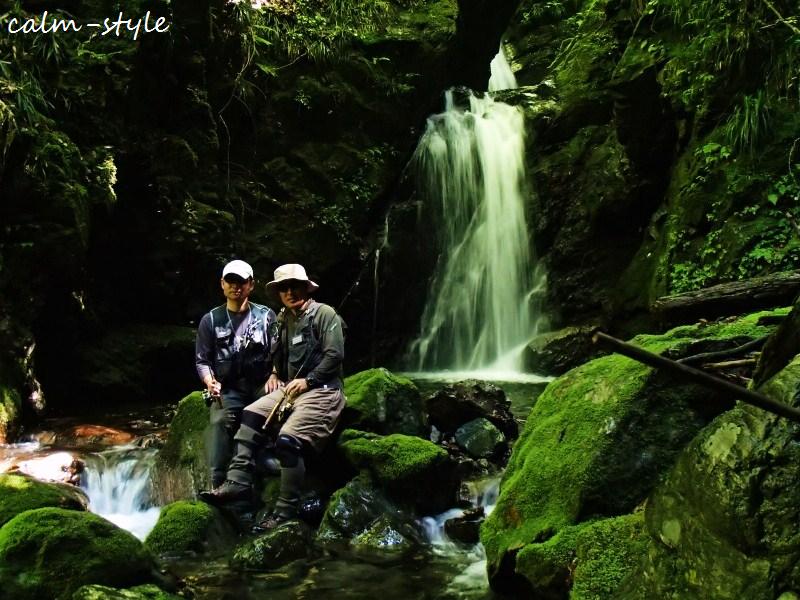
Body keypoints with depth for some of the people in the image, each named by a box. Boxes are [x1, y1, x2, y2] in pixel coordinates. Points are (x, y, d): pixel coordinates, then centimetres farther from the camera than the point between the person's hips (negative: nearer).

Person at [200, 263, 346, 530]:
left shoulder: (324, 314, -6)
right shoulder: (284, 319, 18)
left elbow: (335, 355, -15)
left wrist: (307, 380, -18)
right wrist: (275, 374, 14)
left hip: (321, 390, -9)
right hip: (291, 388, 9)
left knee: (288, 439, -25)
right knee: (251, 415, -7)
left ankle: (286, 511, -17)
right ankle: (238, 482, -12)